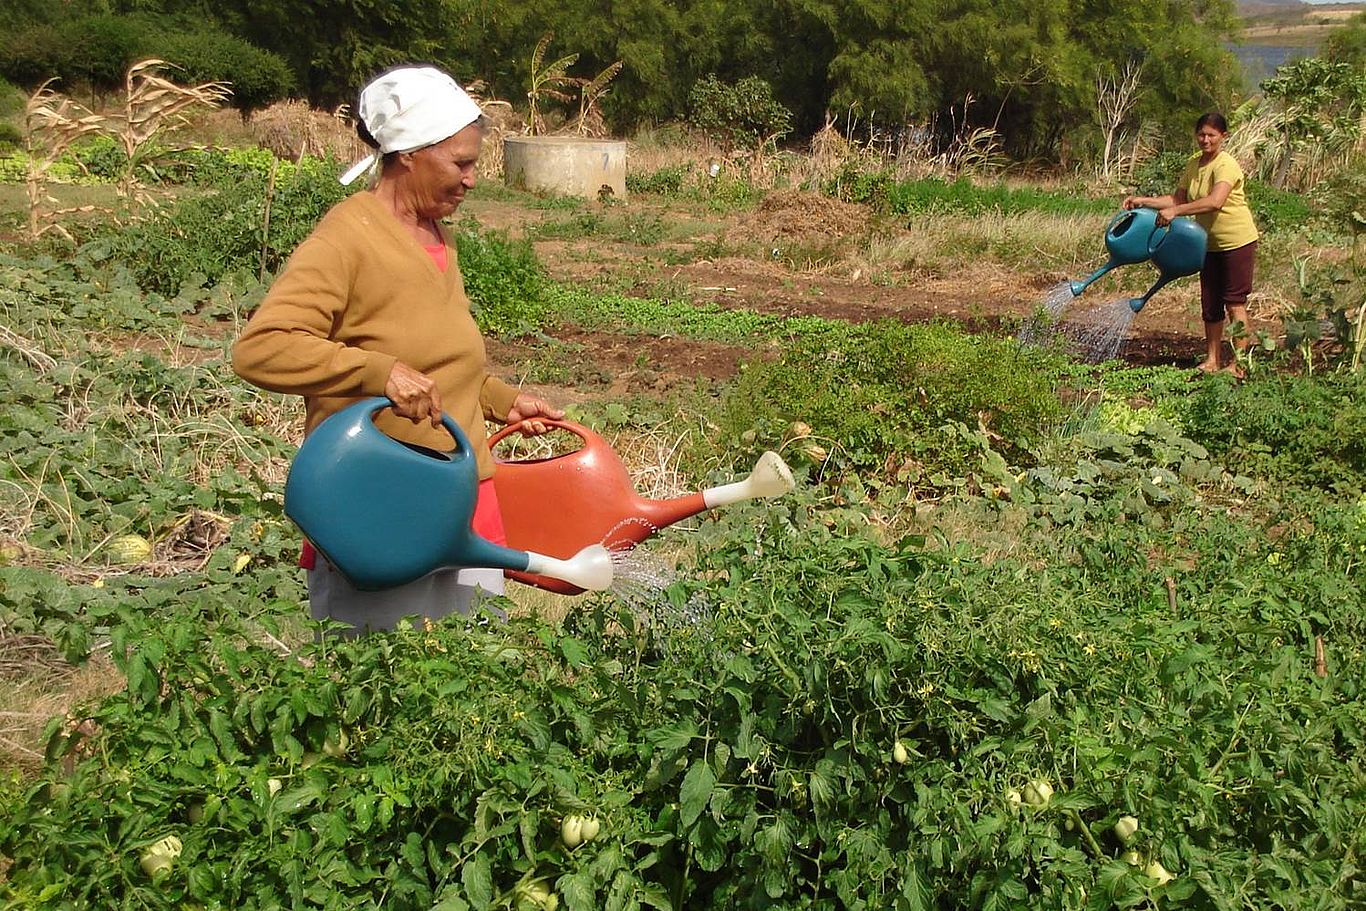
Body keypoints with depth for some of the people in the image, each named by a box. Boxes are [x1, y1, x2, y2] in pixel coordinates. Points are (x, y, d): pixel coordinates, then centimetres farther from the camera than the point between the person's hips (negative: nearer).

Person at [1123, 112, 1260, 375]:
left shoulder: (1226, 165, -20)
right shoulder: (1194, 164, 6)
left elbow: (1215, 202, -35)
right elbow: (1178, 198, 7)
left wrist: (1175, 211, -39)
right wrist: (1143, 201, -3)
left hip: (1237, 242, -8)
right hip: (1210, 244, 8)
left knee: (1234, 303, -5)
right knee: (1210, 303, 10)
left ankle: (1237, 364, 1)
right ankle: (1212, 359, 20)